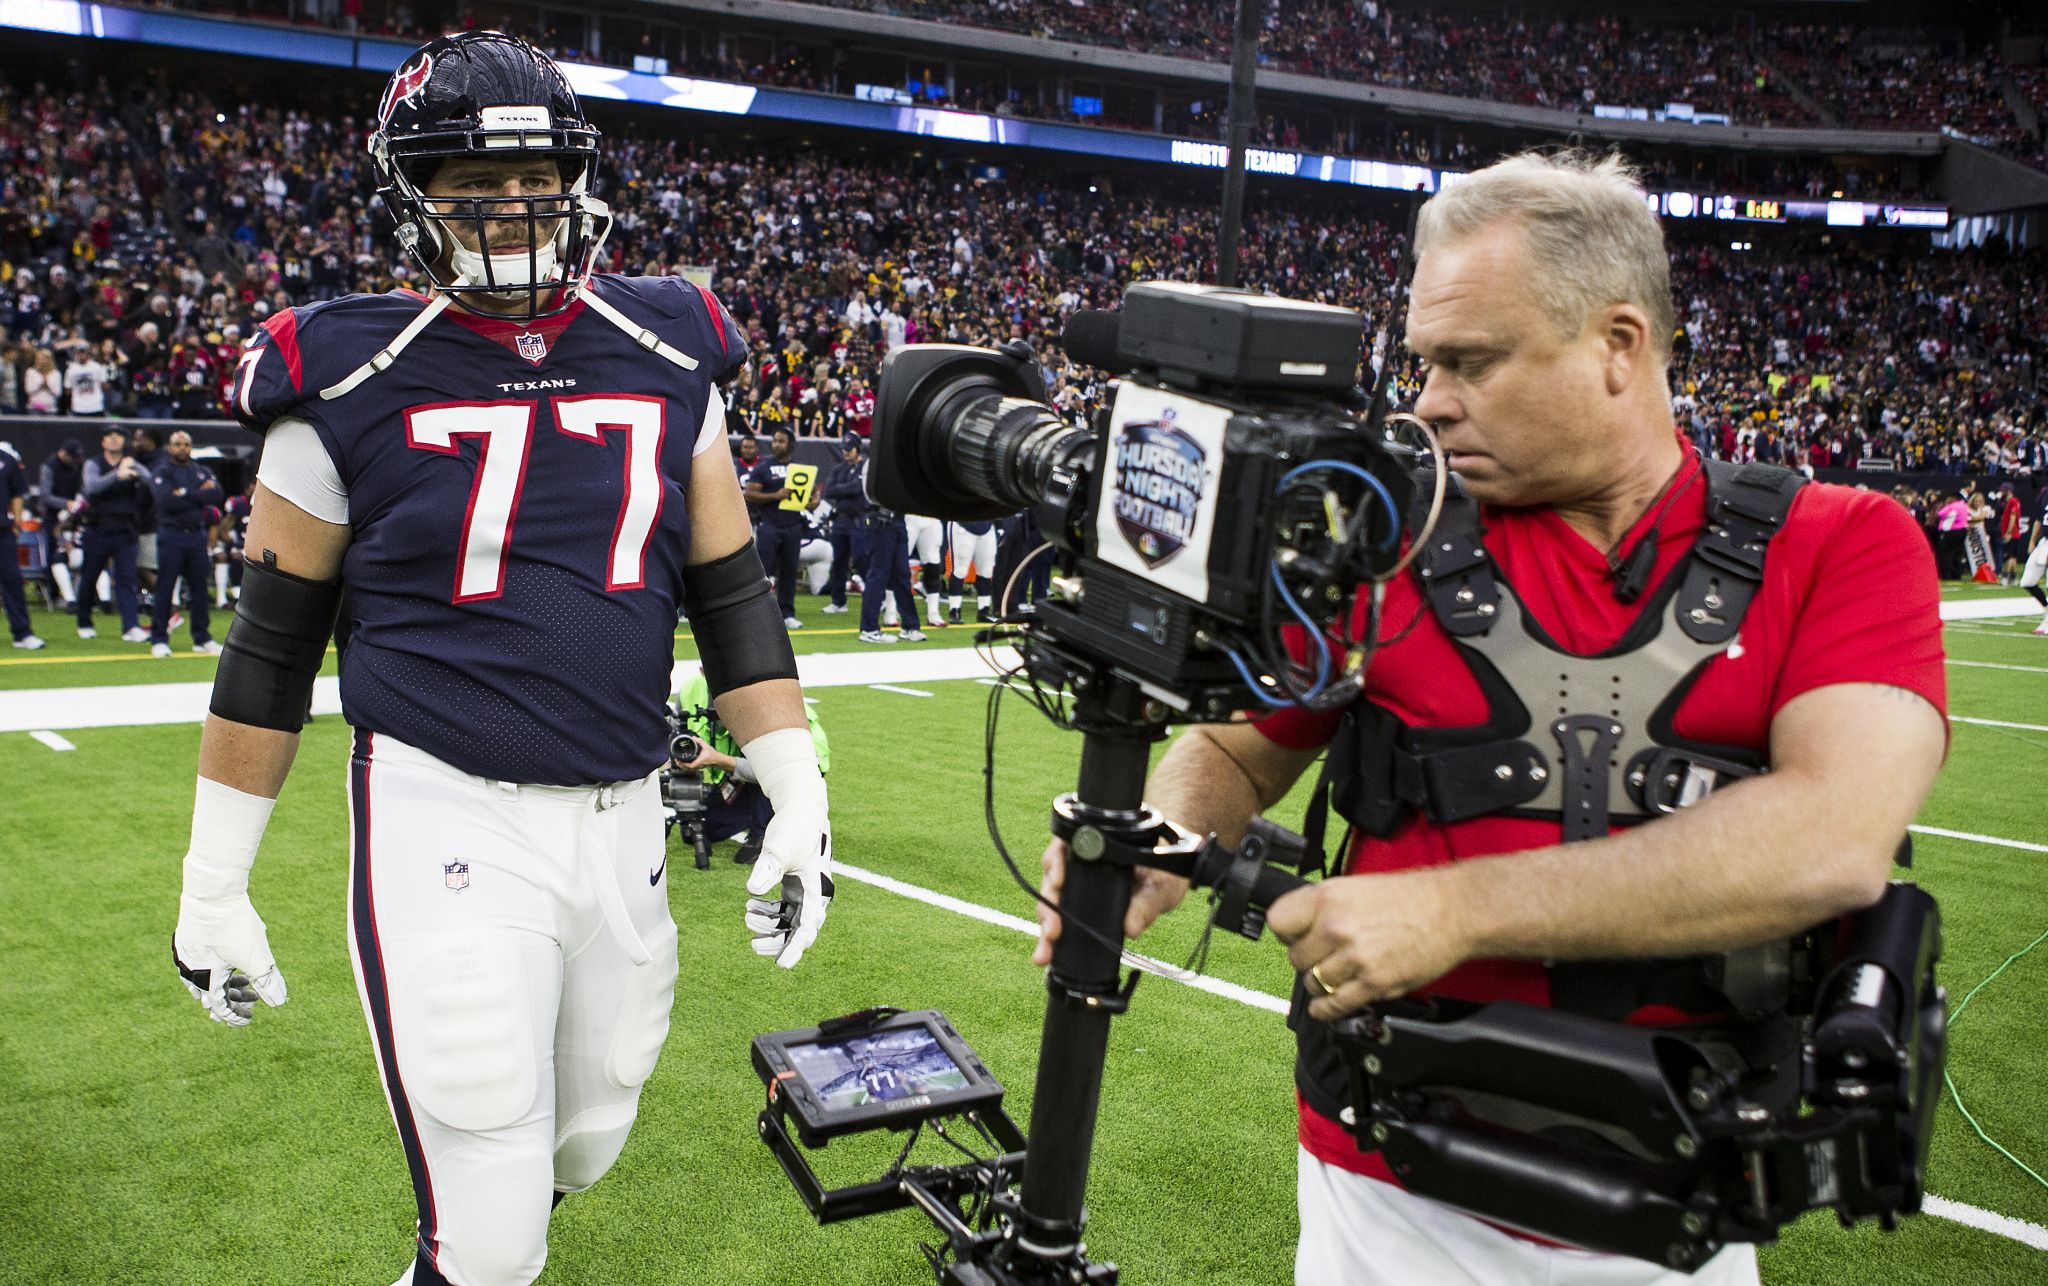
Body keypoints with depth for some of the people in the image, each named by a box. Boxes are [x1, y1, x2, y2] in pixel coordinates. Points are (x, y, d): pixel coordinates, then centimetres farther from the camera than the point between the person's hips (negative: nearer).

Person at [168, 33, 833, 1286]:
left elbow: (731, 594, 8)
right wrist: (213, 885, 5)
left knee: (585, 1141, 21)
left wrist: (799, 796, 3)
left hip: (623, 817, 4)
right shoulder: (353, 384, -4)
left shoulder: (669, 361, 4)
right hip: (446, 812, -4)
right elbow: (273, 644, 2)